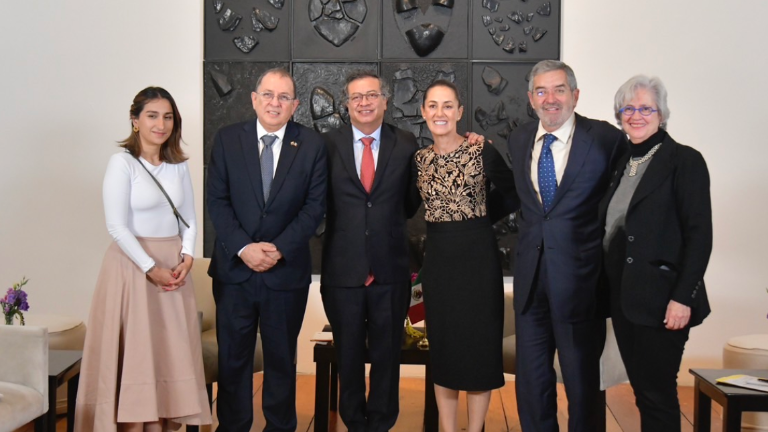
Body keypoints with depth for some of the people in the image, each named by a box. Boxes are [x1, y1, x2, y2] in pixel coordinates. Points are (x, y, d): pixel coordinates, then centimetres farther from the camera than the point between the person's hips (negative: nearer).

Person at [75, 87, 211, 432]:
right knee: (134, 353, -1)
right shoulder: (122, 163, -8)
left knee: (171, 352, 6)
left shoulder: (178, 165, 9)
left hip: (174, 267, 5)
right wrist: (151, 268, -14)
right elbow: (117, 227, -12)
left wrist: (186, 257, -4)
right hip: (133, 265, -5)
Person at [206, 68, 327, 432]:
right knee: (232, 357, 9)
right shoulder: (227, 139, 2)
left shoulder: (312, 145, 0)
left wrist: (279, 249, -13)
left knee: (282, 358, 12)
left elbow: (314, 206, -4)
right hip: (235, 267, 1)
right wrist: (244, 248, -13)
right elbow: (217, 201, -2)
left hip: (287, 270, 0)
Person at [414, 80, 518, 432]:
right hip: (437, 259, 3)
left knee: (479, 346, 4)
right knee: (442, 348, 9)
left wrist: (477, 218, 2)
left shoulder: (483, 152, -6)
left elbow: (513, 195, 2)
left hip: (477, 257, -3)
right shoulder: (419, 159, 4)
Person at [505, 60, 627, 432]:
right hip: (531, 276, 5)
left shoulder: (607, 138, -9)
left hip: (579, 278, -4)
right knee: (531, 380, 15)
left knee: (582, 382, 9)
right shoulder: (519, 140, 7)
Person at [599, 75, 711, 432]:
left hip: (659, 300, -7)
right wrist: (610, 290, 10)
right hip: (623, 297, 7)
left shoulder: (684, 160, -6)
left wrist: (684, 297, -17)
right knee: (642, 390, 13)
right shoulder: (623, 162, 14)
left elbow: (699, 235, -12)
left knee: (657, 394, -2)